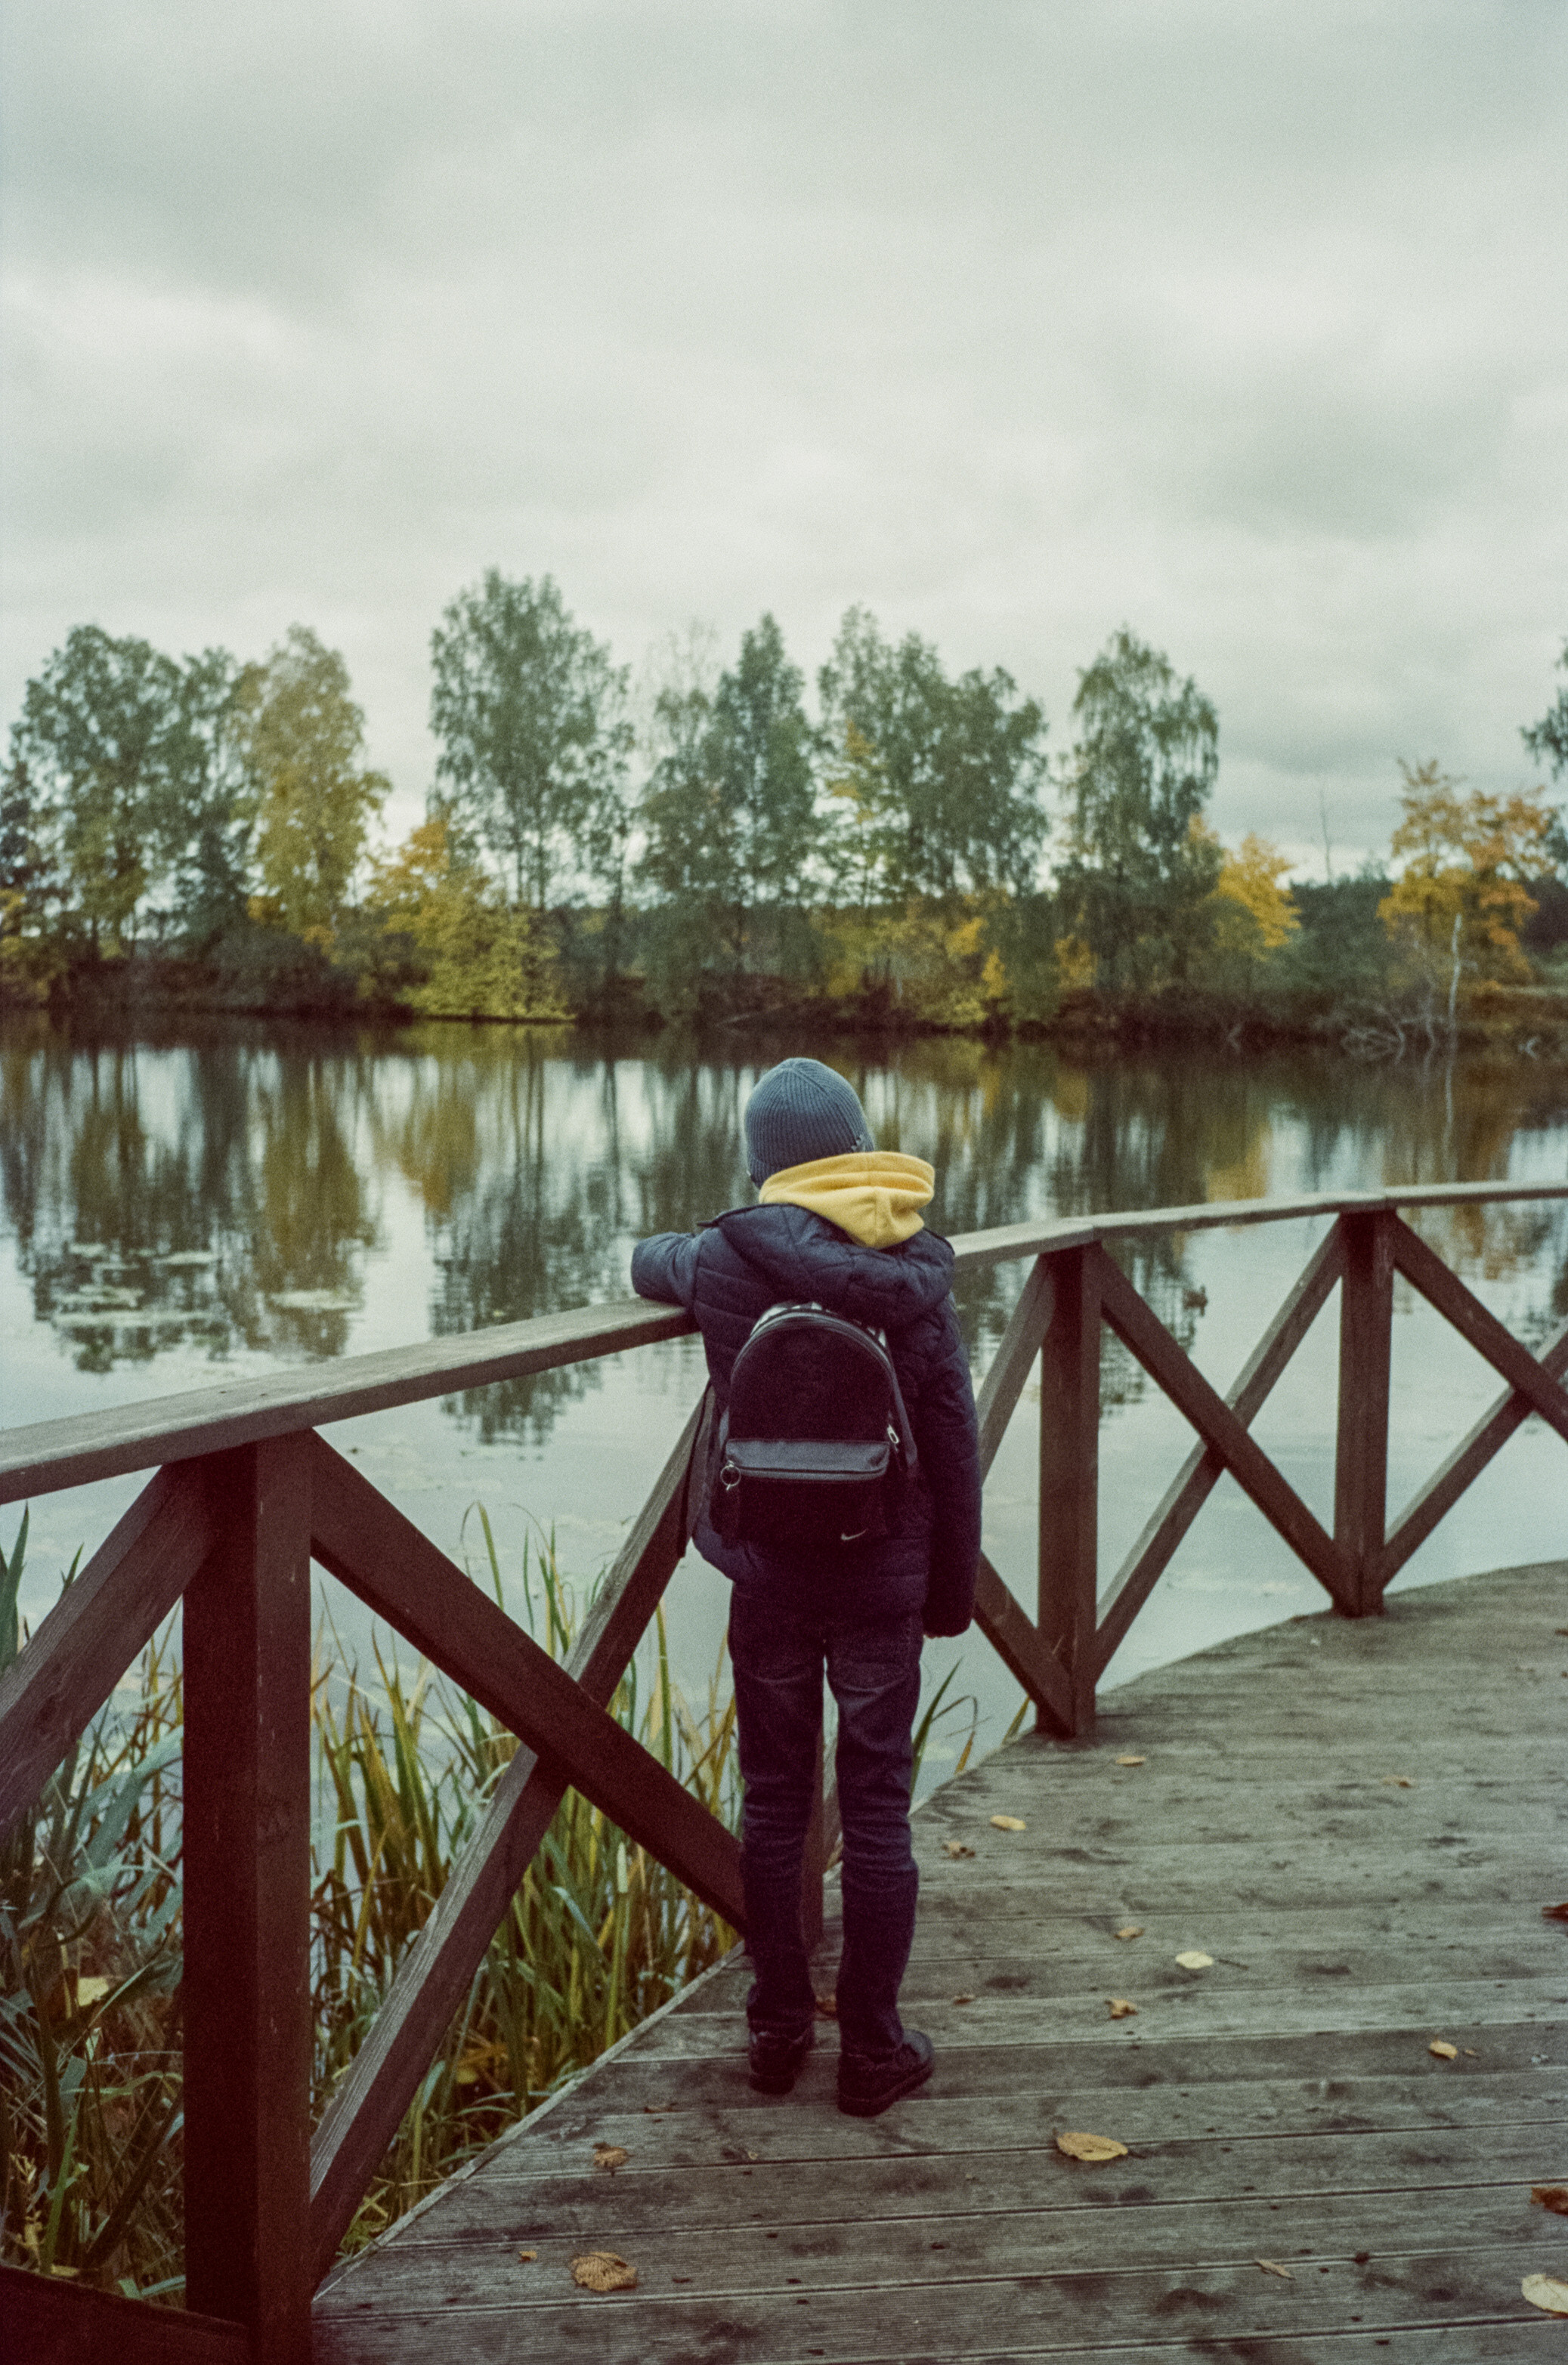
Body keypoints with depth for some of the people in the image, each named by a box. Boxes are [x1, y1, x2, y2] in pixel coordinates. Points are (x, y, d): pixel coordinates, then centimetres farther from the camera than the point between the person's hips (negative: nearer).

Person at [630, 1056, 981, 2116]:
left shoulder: (727, 1264, -8)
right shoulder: (918, 1280, -8)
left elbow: (651, 1261, 15)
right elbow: (954, 1443, -4)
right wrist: (955, 1584, 6)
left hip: (769, 1571, 0)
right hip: (884, 1574, 0)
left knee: (775, 1799, 13)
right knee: (877, 1807, 8)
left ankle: (780, 2028, 25)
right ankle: (873, 2047, 17)